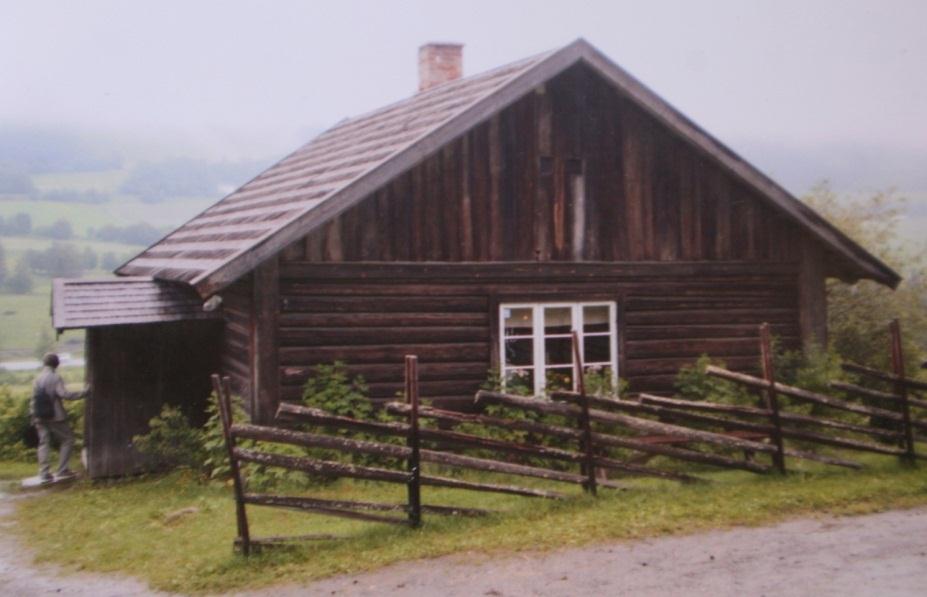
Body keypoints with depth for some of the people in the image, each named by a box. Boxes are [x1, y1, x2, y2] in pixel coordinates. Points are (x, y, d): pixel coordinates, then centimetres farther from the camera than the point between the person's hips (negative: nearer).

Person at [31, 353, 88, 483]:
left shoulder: (37, 379, 9)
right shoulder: (55, 378, -10)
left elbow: (33, 400, 10)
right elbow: (64, 394, -21)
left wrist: (33, 416, 17)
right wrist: (83, 393, -17)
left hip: (40, 417, 6)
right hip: (55, 416, -6)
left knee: (44, 443, 8)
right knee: (67, 439, 5)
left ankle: (44, 473, 2)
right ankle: (62, 471, 0)